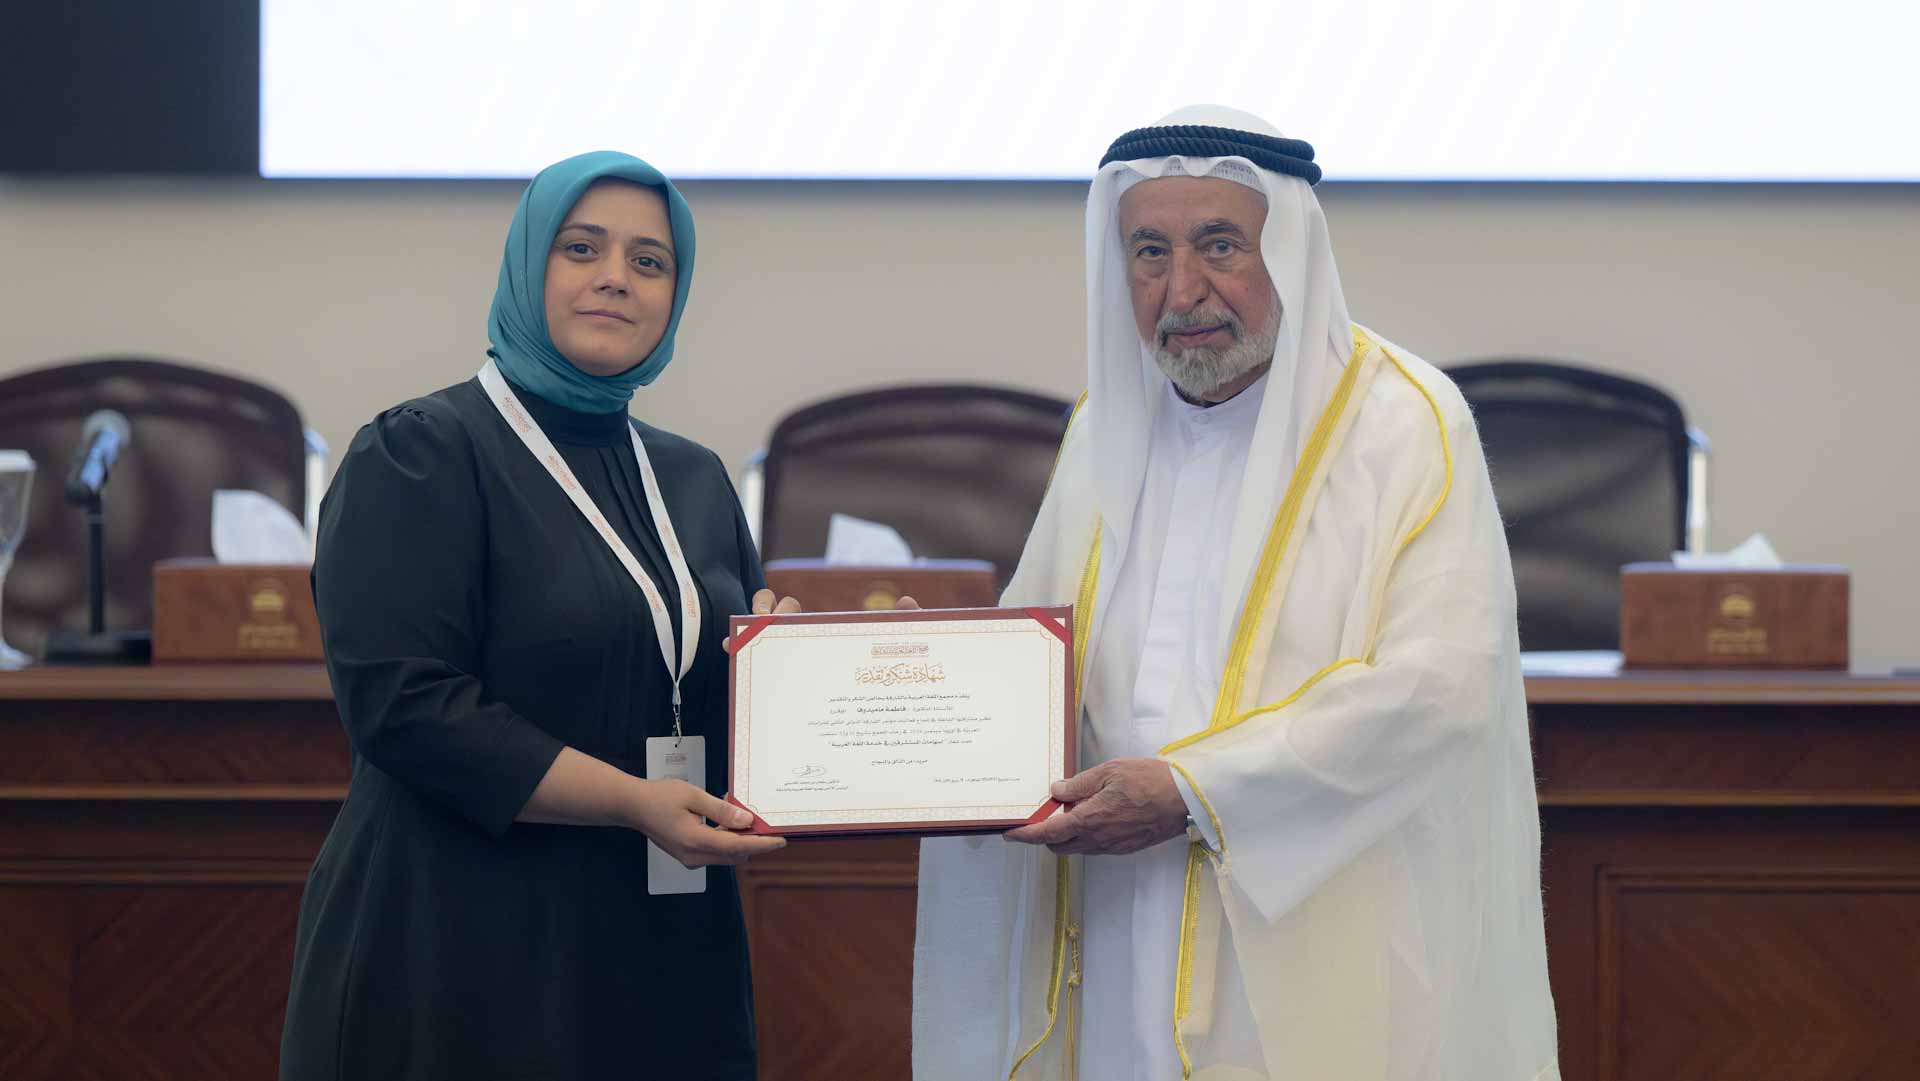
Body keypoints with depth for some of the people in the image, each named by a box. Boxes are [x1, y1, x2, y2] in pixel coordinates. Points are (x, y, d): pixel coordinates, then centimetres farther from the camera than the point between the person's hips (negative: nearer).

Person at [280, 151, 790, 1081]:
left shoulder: (696, 481, 15)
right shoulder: (419, 455, -6)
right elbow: (400, 703, -16)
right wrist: (631, 801, -22)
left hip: (668, 959, 6)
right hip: (465, 957, -6)